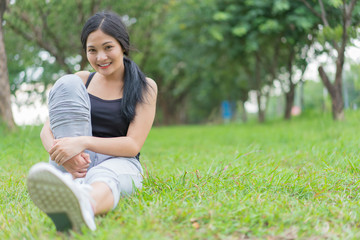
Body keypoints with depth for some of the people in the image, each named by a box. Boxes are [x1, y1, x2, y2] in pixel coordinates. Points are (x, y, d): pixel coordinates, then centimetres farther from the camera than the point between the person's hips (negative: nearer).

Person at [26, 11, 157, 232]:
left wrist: (83, 142, -26)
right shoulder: (81, 80, 12)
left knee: (105, 176, -42)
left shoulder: (145, 87, 4)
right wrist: (61, 153, -24)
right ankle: (71, 183, -36)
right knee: (66, 83, -17)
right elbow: (46, 131, 2)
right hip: (76, 164, 3)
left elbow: (134, 145, -8)